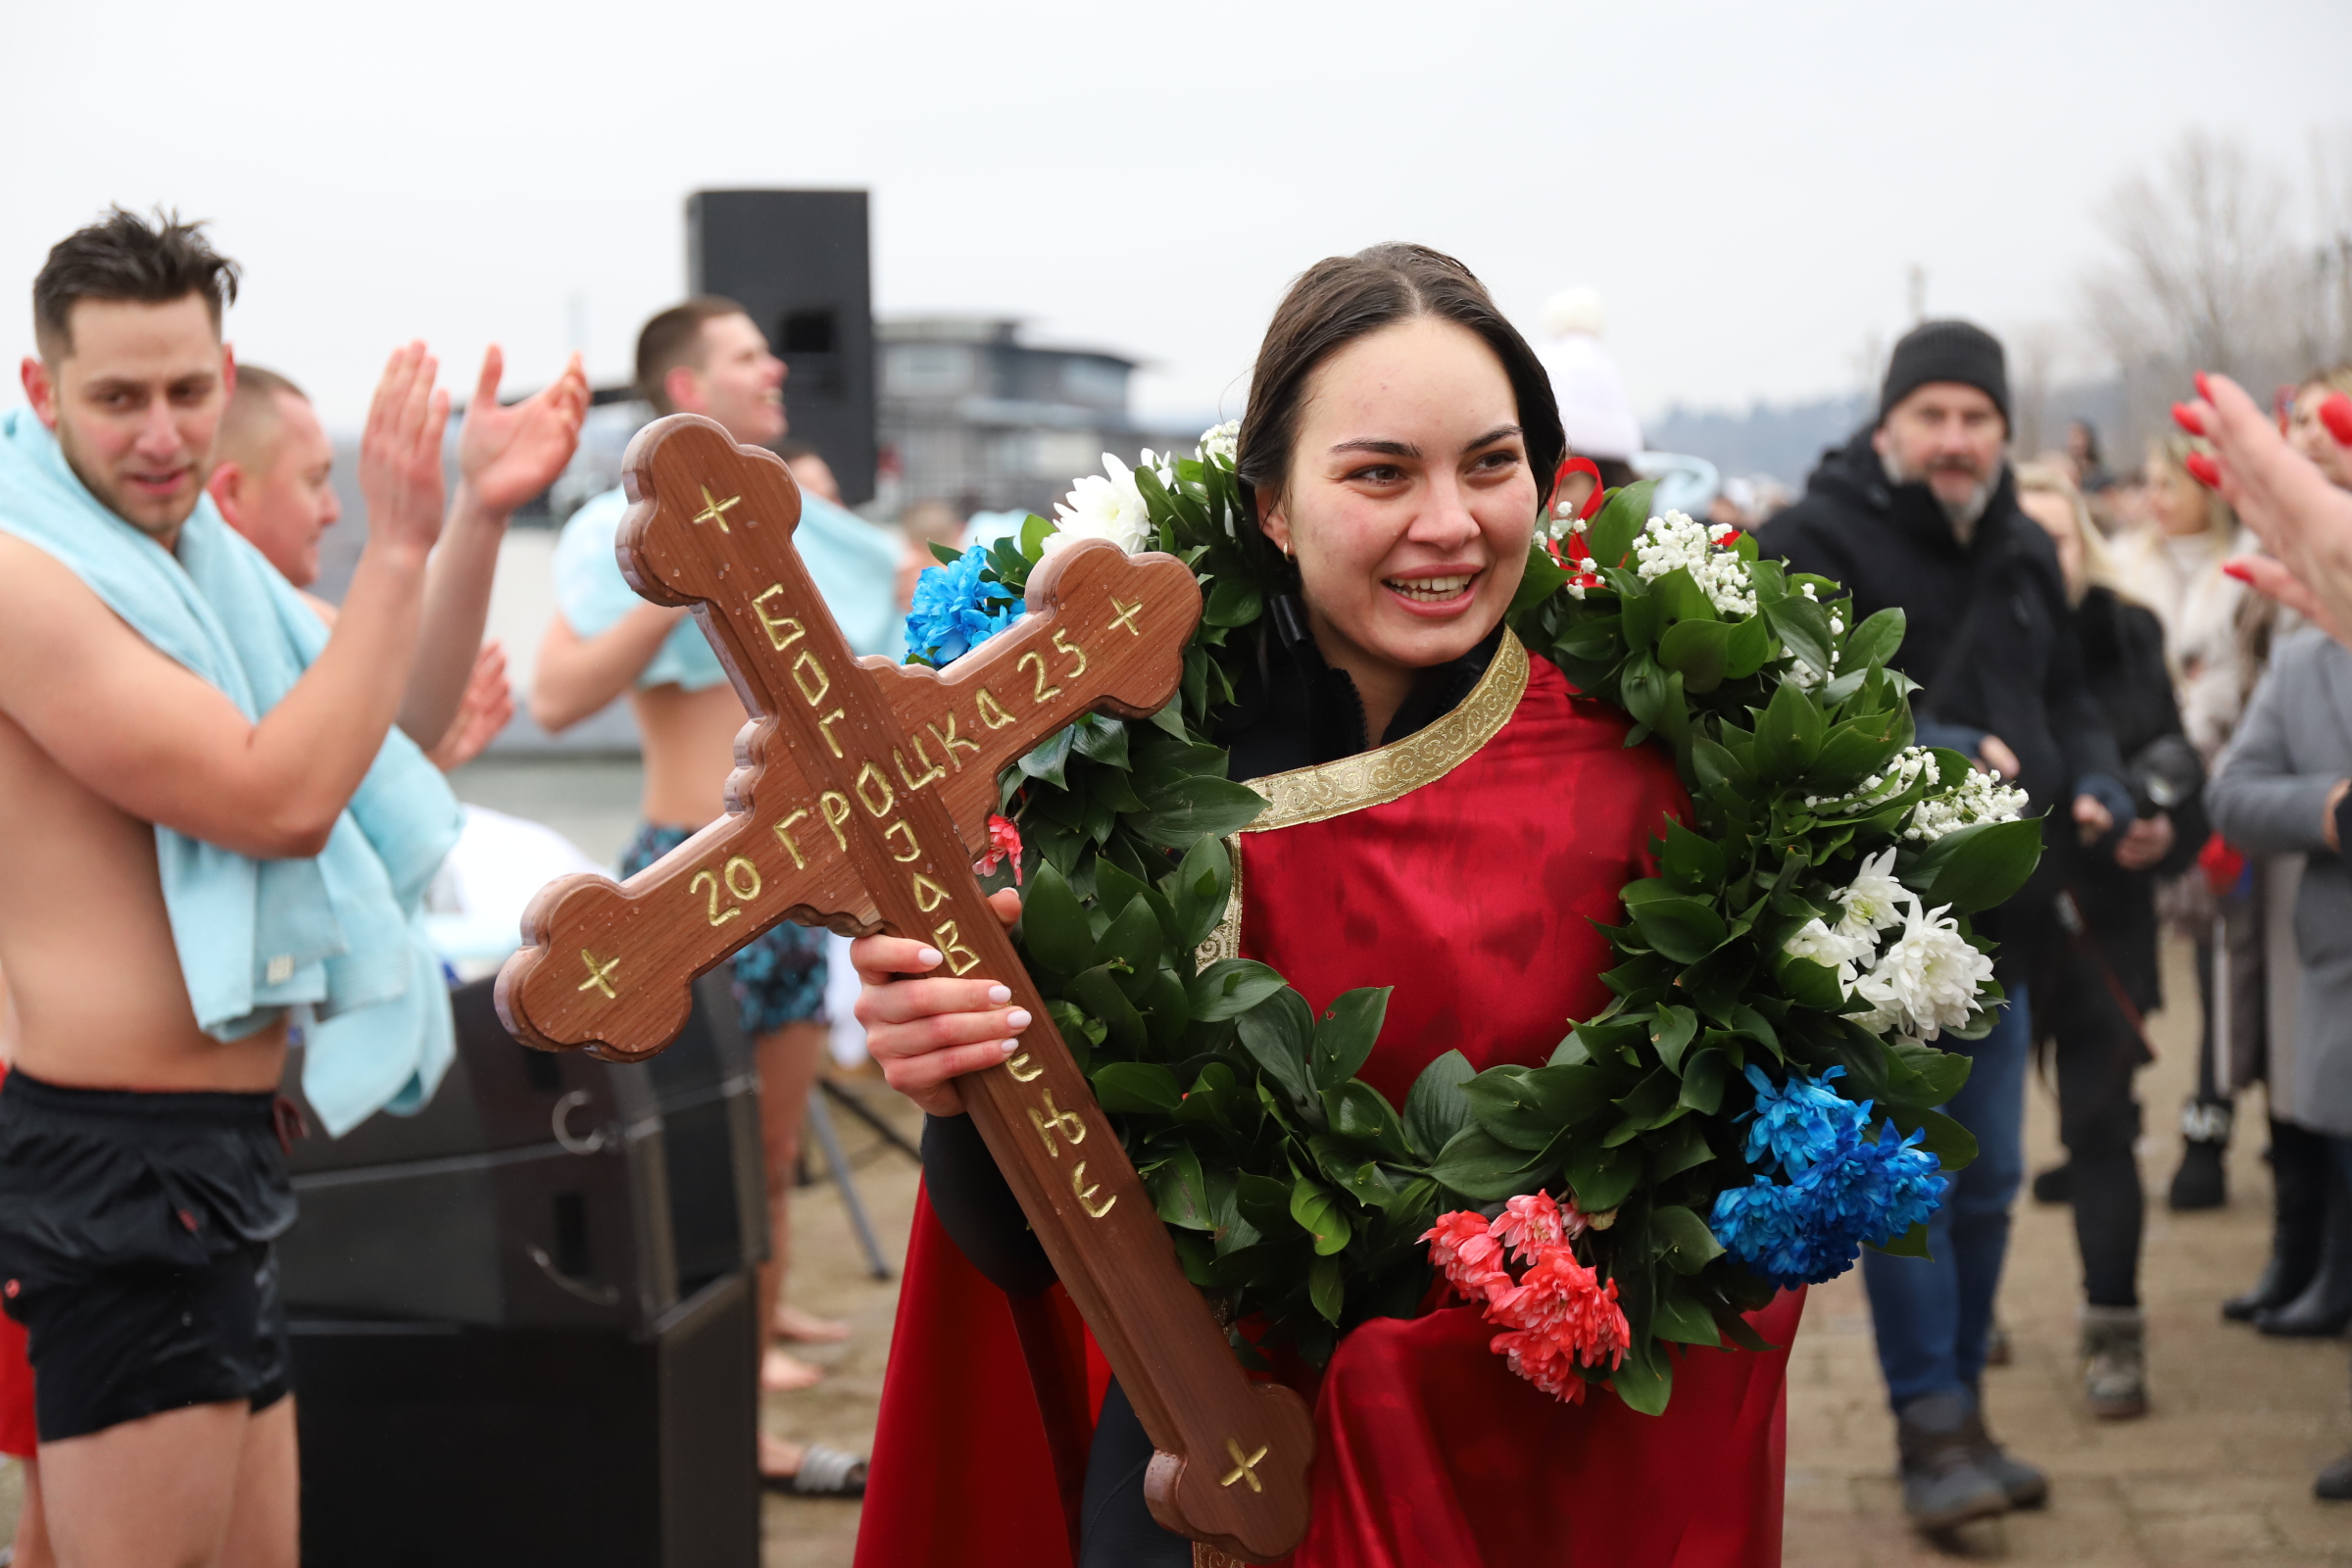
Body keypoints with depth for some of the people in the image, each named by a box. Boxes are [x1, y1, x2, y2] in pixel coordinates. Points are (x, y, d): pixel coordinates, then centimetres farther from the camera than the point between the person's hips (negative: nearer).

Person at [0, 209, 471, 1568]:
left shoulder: (182, 552, 13)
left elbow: (392, 733, 18)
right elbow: (281, 798, -23)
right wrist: (397, 547, -19)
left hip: (216, 1152, 10)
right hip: (123, 1162, -10)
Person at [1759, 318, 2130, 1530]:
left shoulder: (2024, 557, 15)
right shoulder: (1819, 544, -10)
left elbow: (2065, 697, 25)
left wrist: (2094, 782, 4)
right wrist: (1934, 750, -30)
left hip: (1994, 916, 7)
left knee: (1988, 1183, 12)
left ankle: (1963, 1412, 23)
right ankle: (1931, 1429, -2)